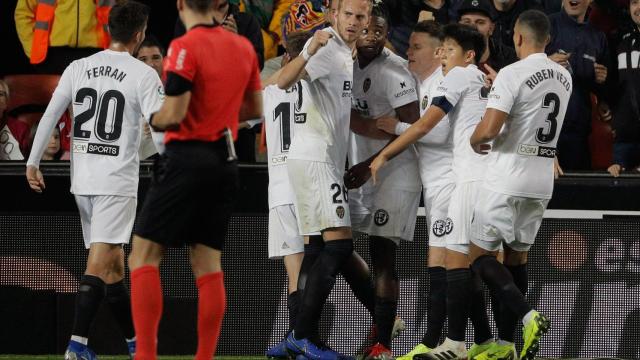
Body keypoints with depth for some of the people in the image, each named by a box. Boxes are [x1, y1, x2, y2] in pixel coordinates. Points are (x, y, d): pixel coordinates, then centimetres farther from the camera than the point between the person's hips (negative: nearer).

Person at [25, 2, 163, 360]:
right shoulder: (144, 75, -7)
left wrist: (33, 163, 14)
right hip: (118, 182, -6)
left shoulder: (78, 68, 7)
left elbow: (49, 116, 7)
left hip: (82, 181, 6)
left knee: (113, 264, 13)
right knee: (100, 262, -10)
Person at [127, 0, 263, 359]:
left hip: (187, 159, -6)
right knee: (209, 263, 8)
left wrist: (152, 120, 3)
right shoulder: (244, 47, 7)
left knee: (144, 256, -2)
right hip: (225, 162, 6)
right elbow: (255, 109, 16)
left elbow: (174, 114, -17)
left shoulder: (185, 47, -13)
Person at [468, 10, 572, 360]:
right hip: (543, 179, 7)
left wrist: (475, 140, 1)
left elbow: (488, 129, -22)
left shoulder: (512, 74, -16)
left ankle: (528, 316, -19)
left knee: (479, 254, 1)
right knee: (517, 254, 14)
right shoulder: (564, 77, 8)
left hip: (508, 179, -7)